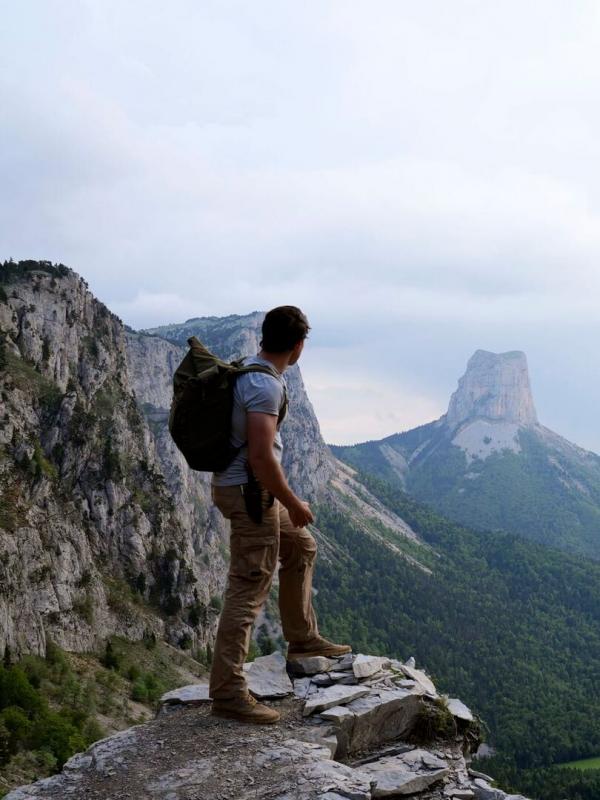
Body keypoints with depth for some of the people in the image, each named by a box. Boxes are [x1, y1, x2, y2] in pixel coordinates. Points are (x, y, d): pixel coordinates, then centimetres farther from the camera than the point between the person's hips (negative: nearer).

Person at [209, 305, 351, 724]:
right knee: (249, 588, -7)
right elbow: (260, 456, -28)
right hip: (249, 490, -11)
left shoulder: (250, 370, 10)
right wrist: (294, 504, -18)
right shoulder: (266, 385, -22)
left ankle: (303, 639, 37)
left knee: (300, 548, 25)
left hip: (251, 489, 11)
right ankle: (227, 691, -3)